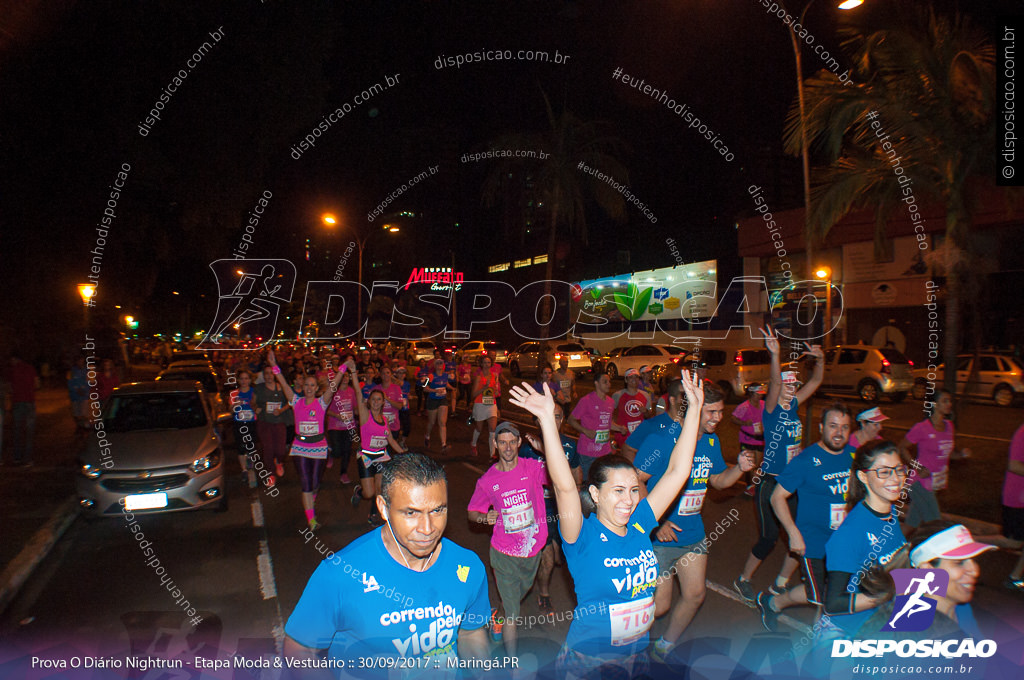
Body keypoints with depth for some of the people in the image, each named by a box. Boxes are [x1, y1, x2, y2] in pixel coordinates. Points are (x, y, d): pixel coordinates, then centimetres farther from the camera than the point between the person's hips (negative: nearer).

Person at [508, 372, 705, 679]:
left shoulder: (639, 525, -7)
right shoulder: (583, 537, -19)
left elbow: (677, 472, -8)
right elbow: (564, 486, -37)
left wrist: (694, 408, -10)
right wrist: (547, 420, -47)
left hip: (637, 655, 5)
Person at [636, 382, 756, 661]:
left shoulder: (712, 442, 4)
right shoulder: (661, 440, -19)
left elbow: (718, 480, 17)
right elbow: (635, 482, -19)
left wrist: (739, 468, -4)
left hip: (693, 534, 7)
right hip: (660, 536, -7)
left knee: (695, 595, 12)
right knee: (658, 605, -1)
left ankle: (663, 648, 36)